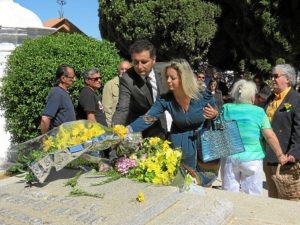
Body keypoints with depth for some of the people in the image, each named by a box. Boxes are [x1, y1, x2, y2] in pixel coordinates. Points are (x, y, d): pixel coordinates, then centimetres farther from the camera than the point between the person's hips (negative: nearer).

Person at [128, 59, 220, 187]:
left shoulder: (204, 96, -19)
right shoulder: (166, 99, -17)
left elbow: (216, 116, -3)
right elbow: (147, 118, -25)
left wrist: (214, 115, -27)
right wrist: (126, 130, -39)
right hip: (179, 144, 1)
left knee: (203, 182, 11)